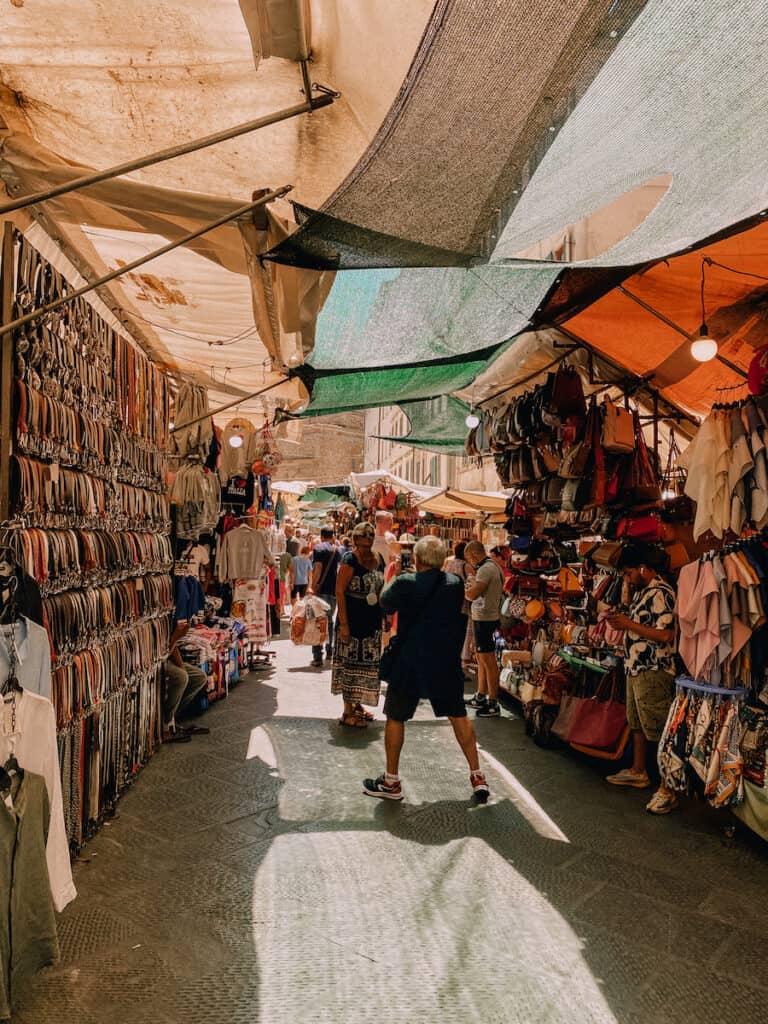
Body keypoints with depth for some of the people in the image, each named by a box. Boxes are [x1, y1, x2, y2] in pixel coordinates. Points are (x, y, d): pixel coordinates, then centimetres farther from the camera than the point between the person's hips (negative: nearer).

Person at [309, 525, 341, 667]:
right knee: (329, 620, 22)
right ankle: (330, 652, 28)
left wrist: (313, 586, -13)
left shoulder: (319, 547, -5)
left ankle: (318, 657, -11)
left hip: (321, 590, -6)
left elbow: (318, 568, -16)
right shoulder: (337, 550, 12)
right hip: (334, 590, 6)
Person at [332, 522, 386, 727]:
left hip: (372, 620, 7)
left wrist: (384, 615, 14)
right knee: (351, 662, 0)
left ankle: (357, 704, 31)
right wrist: (343, 623, -20)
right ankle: (347, 712, 9)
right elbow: (339, 591, -16)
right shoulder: (350, 560, -13)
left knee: (368, 663, 15)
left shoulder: (378, 559, 7)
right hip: (353, 619, -7)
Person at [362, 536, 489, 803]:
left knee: (395, 717, 12)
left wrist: (395, 575, 15)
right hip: (447, 663, 4)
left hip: (410, 664, -3)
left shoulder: (405, 583, -16)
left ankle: (391, 782, 20)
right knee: (458, 716, 16)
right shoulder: (455, 583, -4)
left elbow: (385, 603, 2)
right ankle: (477, 776, 19)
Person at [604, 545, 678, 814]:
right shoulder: (641, 591, 13)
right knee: (637, 724, 21)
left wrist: (628, 624, -20)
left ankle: (668, 790, 4)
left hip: (654, 672, -10)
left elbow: (665, 635, -25)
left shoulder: (661, 593, -18)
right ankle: (638, 772, 36)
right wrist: (622, 620, 6)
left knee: (659, 731, -4)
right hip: (636, 668, 10)